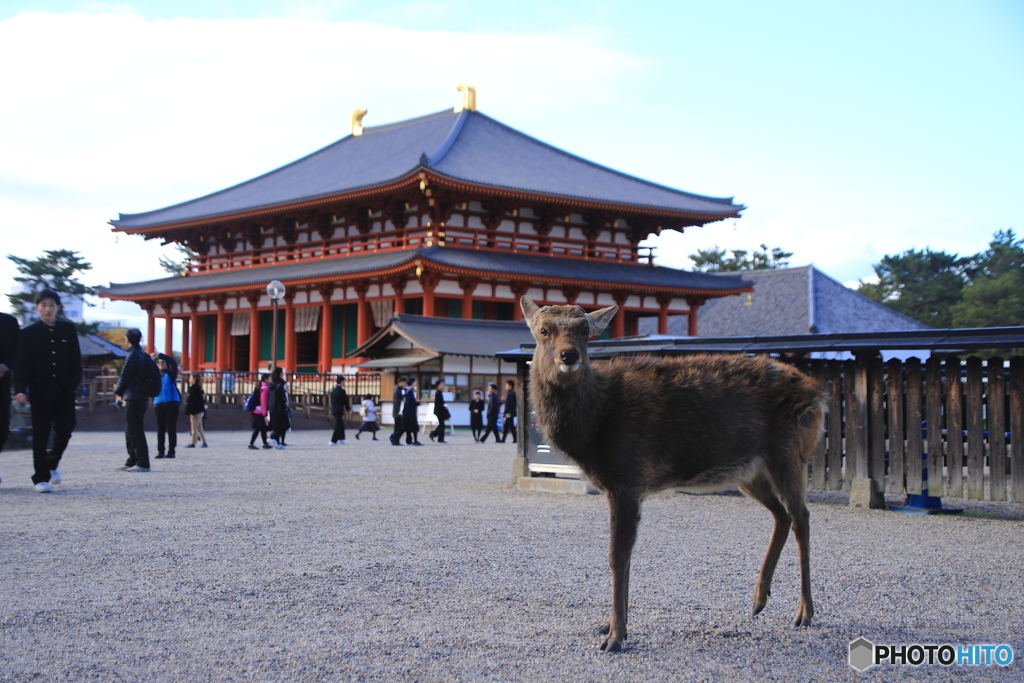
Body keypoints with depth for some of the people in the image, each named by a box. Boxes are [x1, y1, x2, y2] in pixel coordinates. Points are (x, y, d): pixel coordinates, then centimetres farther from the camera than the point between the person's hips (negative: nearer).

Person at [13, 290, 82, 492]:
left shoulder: (68, 330, 8)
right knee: (40, 435, -1)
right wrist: (20, 390, -17)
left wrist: (75, 383, 1)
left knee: (65, 430, 3)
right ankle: (41, 478, 5)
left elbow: (75, 360, 10)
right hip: (41, 390, -2)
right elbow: (22, 365, -6)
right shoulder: (28, 333, 0)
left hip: (64, 390, 2)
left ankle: (52, 463, 30)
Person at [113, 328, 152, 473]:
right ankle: (132, 461, 21)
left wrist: (118, 392, 6)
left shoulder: (132, 356, -14)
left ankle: (143, 463, -8)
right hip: (142, 397, 9)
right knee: (131, 431, 16)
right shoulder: (144, 355, 14)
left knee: (135, 431, -7)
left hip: (133, 398, -9)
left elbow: (125, 377, -13)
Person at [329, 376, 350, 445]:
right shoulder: (342, 391, -15)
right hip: (339, 411, -8)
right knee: (338, 426, -4)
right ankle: (333, 441, -6)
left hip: (334, 410, 8)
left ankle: (341, 439, 25)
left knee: (341, 424, 20)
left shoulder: (333, 390, 9)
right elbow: (345, 401, -9)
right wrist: (348, 408, 8)